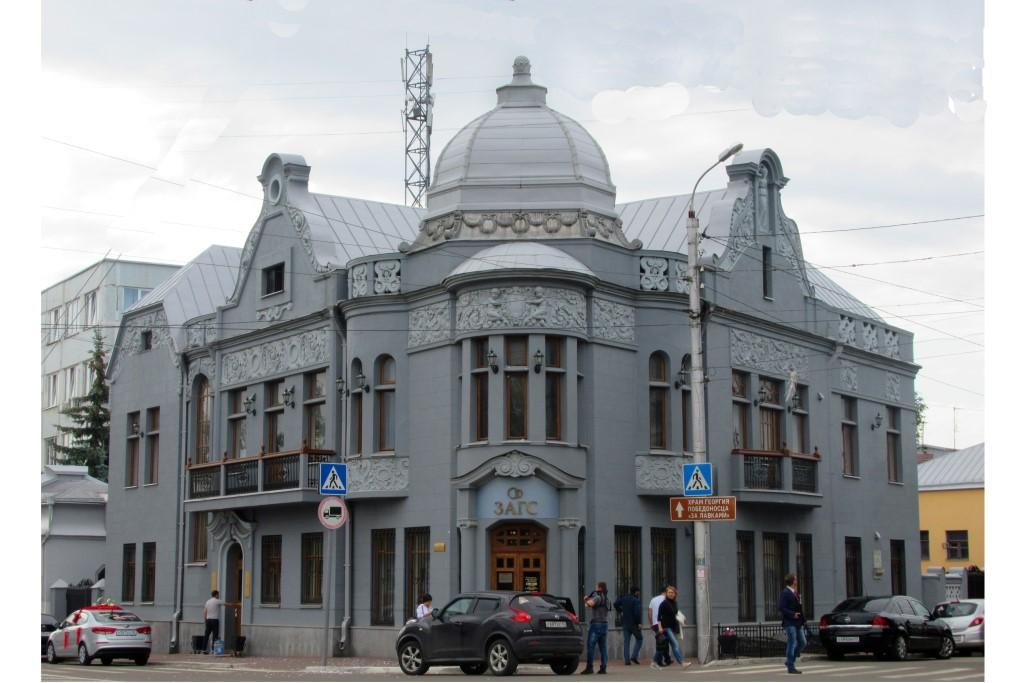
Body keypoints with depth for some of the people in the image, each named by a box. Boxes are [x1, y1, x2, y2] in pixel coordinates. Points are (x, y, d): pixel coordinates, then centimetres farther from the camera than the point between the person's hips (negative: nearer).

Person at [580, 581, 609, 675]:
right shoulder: (605, 598, 17)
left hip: (596, 624, -8)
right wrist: (588, 599, 8)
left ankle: (589, 667, -7)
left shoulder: (598, 597, -11)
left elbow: (591, 603, -27)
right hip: (604, 624, 8)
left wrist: (587, 601, -6)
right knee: (603, 647, 6)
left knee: (590, 646, -5)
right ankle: (603, 668, 4)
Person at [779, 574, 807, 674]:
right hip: (789, 622, -9)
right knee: (792, 644, -6)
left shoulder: (795, 593, 16)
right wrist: (792, 614, -21)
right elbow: (781, 608, -17)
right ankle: (791, 667, 1)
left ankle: (790, 661, 21)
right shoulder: (785, 593, -12)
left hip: (797, 623, 9)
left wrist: (803, 619, 12)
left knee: (803, 643, 10)